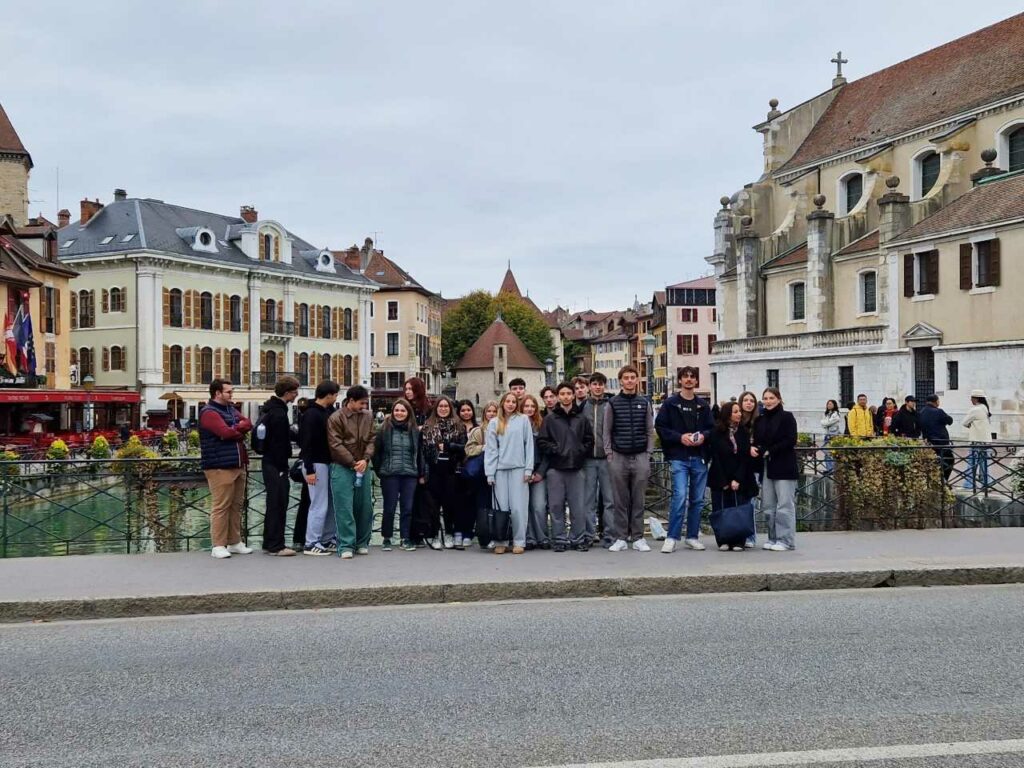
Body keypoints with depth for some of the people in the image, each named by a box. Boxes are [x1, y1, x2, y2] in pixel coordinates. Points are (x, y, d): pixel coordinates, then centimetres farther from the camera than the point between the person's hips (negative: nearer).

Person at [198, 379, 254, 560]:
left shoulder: (231, 409, 18)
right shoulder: (209, 413, -10)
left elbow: (248, 423, 6)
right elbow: (227, 432, -21)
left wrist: (235, 429, -11)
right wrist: (240, 428, -1)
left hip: (238, 464, 9)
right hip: (220, 467, -9)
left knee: (237, 505, 12)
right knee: (221, 506, -6)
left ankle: (234, 542, 20)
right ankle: (218, 545, 0)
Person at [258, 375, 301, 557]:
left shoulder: (271, 409, 14)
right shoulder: (279, 413, -17)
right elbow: (279, 443, -20)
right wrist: (283, 468, -18)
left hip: (270, 462, 10)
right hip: (276, 465, -10)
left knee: (274, 504, 15)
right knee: (278, 504, -5)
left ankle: (269, 543, 21)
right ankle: (276, 545, -1)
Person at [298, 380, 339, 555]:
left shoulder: (329, 411, 10)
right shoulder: (311, 414, -15)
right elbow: (306, 443, -18)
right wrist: (309, 470, -19)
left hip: (328, 462, 8)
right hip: (316, 464, -8)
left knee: (331, 503, 11)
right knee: (319, 505, -4)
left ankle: (328, 540, 20)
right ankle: (311, 543, 4)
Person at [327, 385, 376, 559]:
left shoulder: (367, 417, 7)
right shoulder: (336, 418, -8)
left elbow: (371, 440, 6)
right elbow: (336, 445, -11)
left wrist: (365, 460, -11)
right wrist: (353, 463, -14)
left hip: (363, 467, 5)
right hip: (342, 468, -5)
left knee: (364, 507, 9)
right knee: (344, 508, -5)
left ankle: (362, 543, 21)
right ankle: (346, 545, -1)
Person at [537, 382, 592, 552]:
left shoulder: (582, 419, 10)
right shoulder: (550, 419, 5)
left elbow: (589, 439, 11)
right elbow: (542, 441, 1)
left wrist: (581, 452, -2)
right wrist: (555, 450, -9)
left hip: (576, 467, 1)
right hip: (556, 468, -1)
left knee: (578, 506, 2)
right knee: (556, 505, 1)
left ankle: (578, 538, 12)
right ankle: (560, 539, 9)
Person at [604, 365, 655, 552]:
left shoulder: (644, 403, 8)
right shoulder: (613, 403, 4)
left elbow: (650, 431, 9)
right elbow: (606, 431, 4)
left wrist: (648, 454, 1)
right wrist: (609, 454, -3)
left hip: (640, 457, 1)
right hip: (618, 457, -1)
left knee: (639, 500, 3)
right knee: (620, 501, 3)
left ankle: (638, 538, 10)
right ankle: (620, 538, 9)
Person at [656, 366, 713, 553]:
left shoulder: (703, 405, 12)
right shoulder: (670, 403, 2)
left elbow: (712, 428, 15)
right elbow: (660, 427, -2)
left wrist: (703, 435, -6)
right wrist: (680, 437, -13)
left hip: (699, 458, 4)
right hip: (679, 457, -4)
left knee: (697, 499, 8)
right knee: (680, 496, -14)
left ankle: (692, 536, 19)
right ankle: (672, 538, -6)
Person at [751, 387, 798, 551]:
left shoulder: (787, 417, -3)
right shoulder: (760, 420, 13)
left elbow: (791, 441, -11)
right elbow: (757, 440, 16)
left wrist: (770, 451, -14)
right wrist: (753, 448, -7)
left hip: (784, 466, -6)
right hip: (766, 467, 6)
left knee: (785, 505, -4)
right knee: (768, 506, 8)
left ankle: (785, 540, 1)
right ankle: (773, 538, 17)